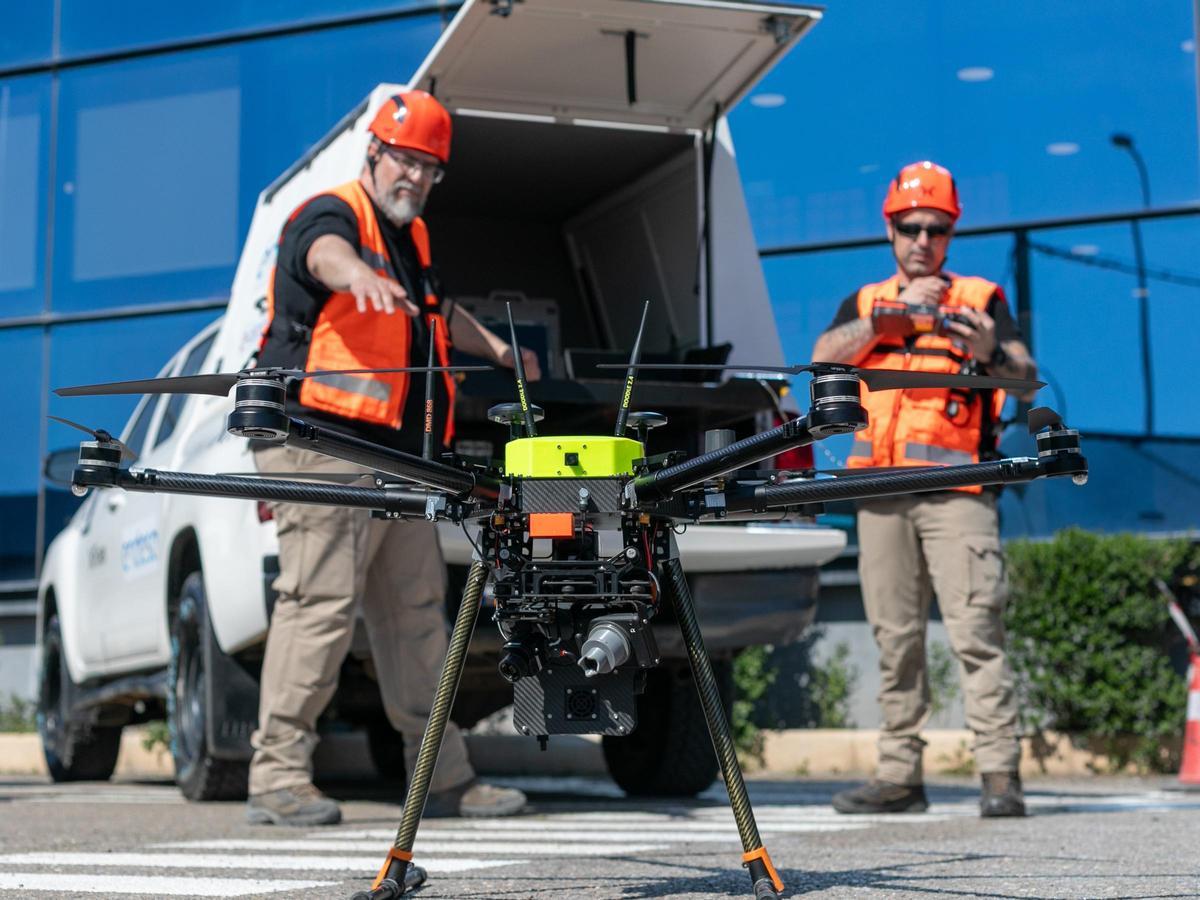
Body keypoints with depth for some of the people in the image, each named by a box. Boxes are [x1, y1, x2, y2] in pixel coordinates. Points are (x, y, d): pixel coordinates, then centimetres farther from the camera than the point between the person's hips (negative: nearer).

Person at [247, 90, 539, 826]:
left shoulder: (414, 239, 24)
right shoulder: (331, 215, -4)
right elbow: (327, 254, -31)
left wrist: (499, 350, 40)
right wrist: (360, 276, -52)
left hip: (401, 459, 9)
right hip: (328, 444, -9)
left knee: (418, 612, 10)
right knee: (321, 605, -14)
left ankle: (444, 776, 16)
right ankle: (277, 774, -10)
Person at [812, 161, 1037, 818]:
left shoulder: (982, 300, 11)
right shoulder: (864, 304, 19)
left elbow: (1028, 380, -1)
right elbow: (823, 359, 0)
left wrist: (991, 353, -23)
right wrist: (894, 313, -7)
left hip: (955, 492, -3)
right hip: (881, 493, 3)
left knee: (975, 630, -11)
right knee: (895, 639, 6)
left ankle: (1000, 774, -11)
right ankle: (899, 776, 11)